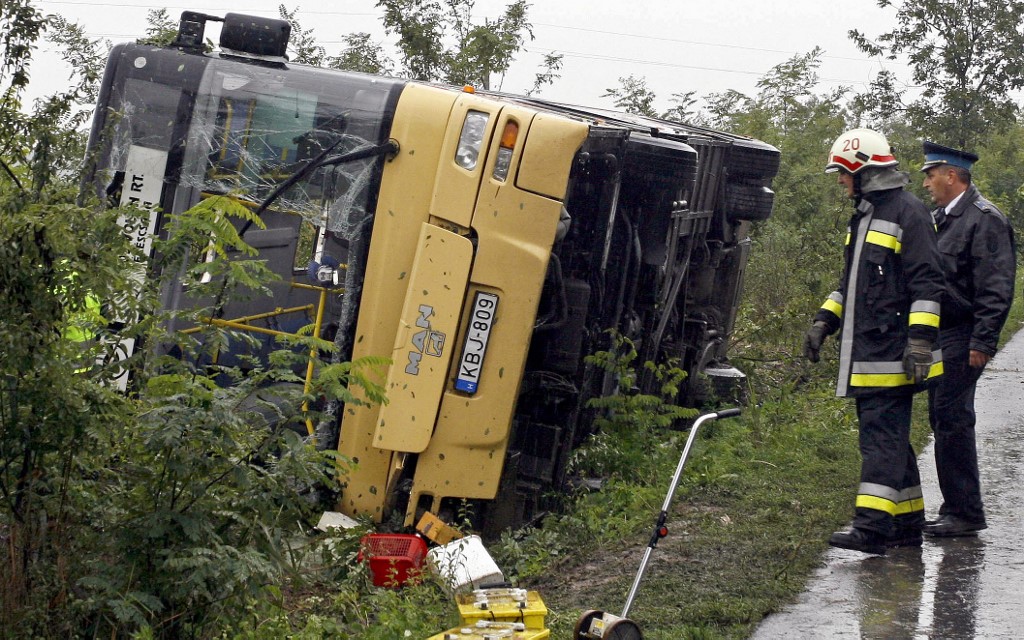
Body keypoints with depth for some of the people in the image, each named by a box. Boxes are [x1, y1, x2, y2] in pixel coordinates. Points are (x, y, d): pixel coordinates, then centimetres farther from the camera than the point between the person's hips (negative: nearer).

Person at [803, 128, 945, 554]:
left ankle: (873, 526, -18)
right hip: (865, 351, 9)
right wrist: (825, 320, 19)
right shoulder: (863, 216, 20)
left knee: (883, 436, -13)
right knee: (887, 436, 11)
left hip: (892, 351, -9)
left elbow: (928, 283, -14)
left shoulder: (908, 213, -9)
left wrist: (921, 339, -21)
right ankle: (907, 523, 18)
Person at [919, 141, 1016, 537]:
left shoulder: (985, 220, -12)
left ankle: (965, 514, -3)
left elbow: (996, 290, -16)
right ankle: (956, 509, 18)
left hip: (962, 339, -9)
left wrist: (982, 342, -20)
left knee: (952, 420, -9)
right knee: (943, 420, 11)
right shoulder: (940, 218, 16)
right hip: (939, 338, 9)